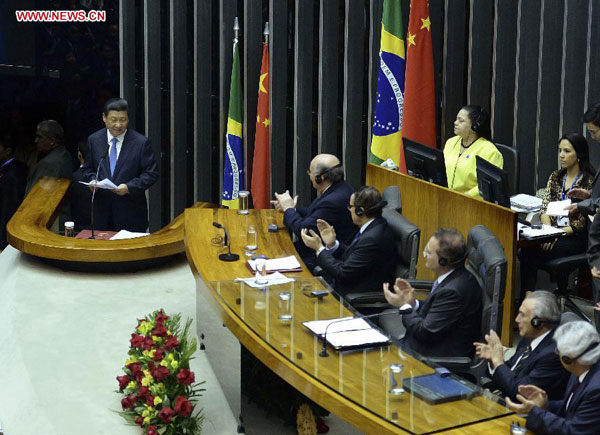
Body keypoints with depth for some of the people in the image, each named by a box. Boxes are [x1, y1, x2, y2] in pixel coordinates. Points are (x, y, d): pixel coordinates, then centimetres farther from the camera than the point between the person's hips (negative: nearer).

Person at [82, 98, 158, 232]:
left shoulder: (141, 142, -5)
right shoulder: (94, 140, 5)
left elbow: (151, 173, -5)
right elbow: (88, 169, 15)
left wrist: (129, 187, -18)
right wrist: (92, 180, -7)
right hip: (102, 209, 3)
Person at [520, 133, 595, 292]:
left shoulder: (589, 182, -5)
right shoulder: (555, 177, 15)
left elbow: (583, 222, -11)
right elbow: (545, 208, 8)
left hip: (576, 238, -5)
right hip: (554, 233, 5)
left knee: (532, 254, -29)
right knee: (526, 248, -28)